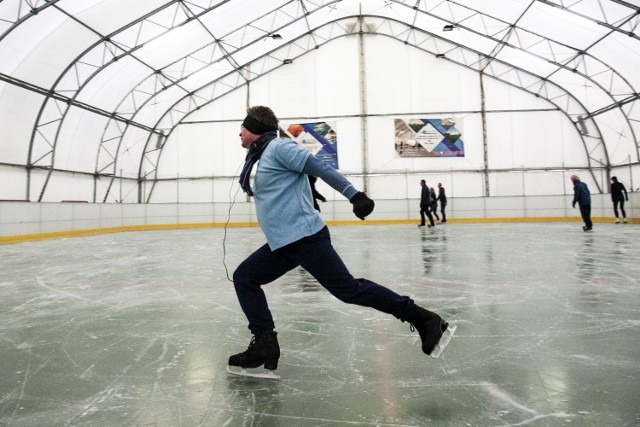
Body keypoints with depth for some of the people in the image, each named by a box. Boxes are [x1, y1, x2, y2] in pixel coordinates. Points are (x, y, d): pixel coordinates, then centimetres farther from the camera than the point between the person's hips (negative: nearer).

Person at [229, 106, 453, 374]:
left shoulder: (278, 147, -6)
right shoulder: (263, 157, 22)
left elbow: (320, 168, -16)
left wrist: (354, 195, -24)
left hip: (303, 237, -10)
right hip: (284, 242, 10)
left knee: (348, 289, -10)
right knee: (244, 278, 11)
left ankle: (422, 319, 1)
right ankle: (264, 344, 10)